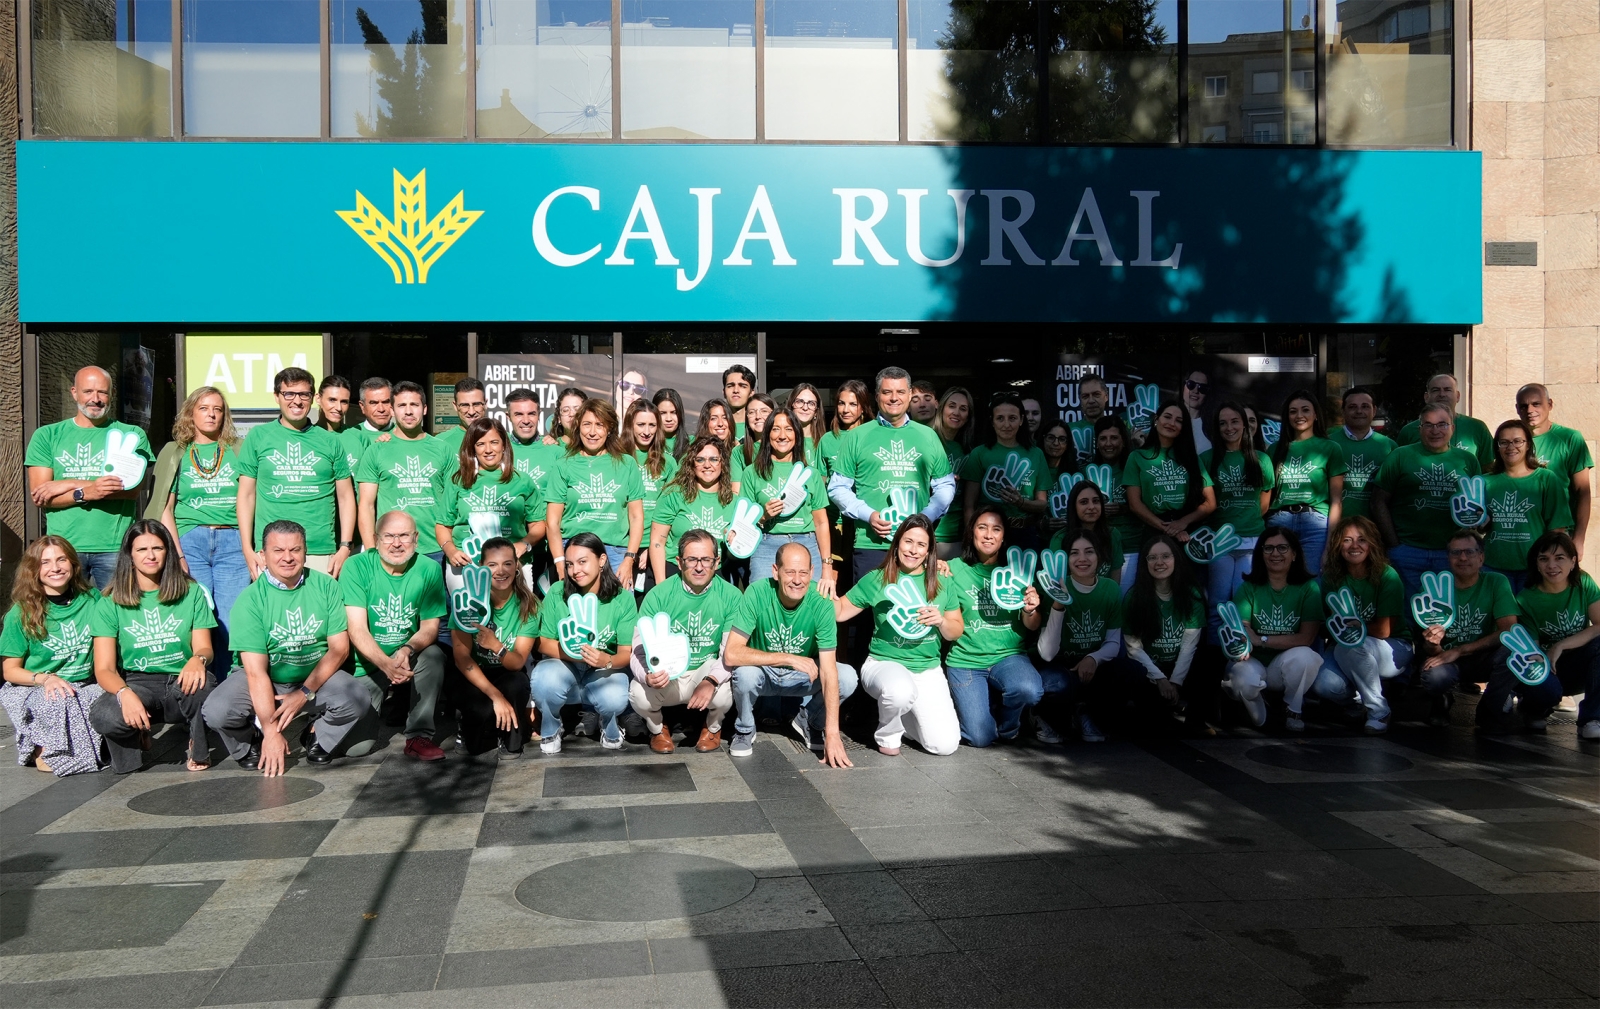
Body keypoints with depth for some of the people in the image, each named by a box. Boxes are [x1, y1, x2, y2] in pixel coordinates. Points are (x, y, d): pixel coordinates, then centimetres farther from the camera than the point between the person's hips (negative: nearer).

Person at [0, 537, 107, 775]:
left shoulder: (91, 600, 5)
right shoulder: (22, 613, -2)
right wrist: (45, 679, -19)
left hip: (85, 687, 2)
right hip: (32, 690, -2)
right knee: (58, 703, -37)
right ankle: (44, 749, -9)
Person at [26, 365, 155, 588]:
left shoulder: (131, 435, 7)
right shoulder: (47, 436, 10)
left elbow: (132, 488, -7)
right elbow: (38, 498, 1)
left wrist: (67, 485, -9)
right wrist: (86, 493, -16)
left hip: (115, 547, -1)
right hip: (63, 547, 1)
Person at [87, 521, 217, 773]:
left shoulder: (191, 592, 6)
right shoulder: (111, 603, 2)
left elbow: (204, 648, 2)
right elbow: (104, 669, -5)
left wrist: (198, 659, -26)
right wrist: (124, 694, -28)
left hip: (181, 685, 1)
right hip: (137, 684, 0)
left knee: (202, 683, -37)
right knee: (103, 716, -35)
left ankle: (199, 751, -6)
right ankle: (138, 736, 3)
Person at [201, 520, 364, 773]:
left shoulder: (326, 586, -7)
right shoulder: (251, 599, -14)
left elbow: (340, 648, -7)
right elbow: (256, 671, -18)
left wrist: (305, 693, -18)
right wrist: (270, 732, -23)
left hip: (317, 676, 1)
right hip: (263, 680, -1)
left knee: (356, 699, -27)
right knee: (216, 712, -27)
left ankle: (319, 738, 7)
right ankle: (250, 745, 9)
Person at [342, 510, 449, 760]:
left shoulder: (429, 569, -7)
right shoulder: (356, 567, -13)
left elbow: (430, 627, -7)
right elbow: (357, 630, -18)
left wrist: (407, 650, -29)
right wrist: (386, 664, -35)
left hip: (410, 657, 2)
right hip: (367, 664, -1)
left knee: (434, 655, -31)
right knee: (355, 746, -12)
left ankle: (419, 736, -17)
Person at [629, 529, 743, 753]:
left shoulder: (731, 596, -11)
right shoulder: (658, 595, -13)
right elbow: (639, 651, -15)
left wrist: (711, 681, -35)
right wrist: (648, 676, -39)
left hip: (708, 670, 0)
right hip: (666, 676, 0)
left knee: (723, 693, -33)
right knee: (639, 694, -31)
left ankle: (713, 728, 8)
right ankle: (658, 728, 9)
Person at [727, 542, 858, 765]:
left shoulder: (821, 604, -22)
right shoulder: (757, 593, -25)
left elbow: (828, 670, -24)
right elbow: (731, 654, -31)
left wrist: (832, 733, -30)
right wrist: (788, 658, -36)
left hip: (802, 677, 2)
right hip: (762, 673, -1)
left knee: (848, 678, -25)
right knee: (745, 672, -35)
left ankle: (811, 721, 8)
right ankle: (744, 730, -2)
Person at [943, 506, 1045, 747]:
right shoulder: (955, 569, -1)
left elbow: (1033, 627, 7)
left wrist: (1030, 610, -16)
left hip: (1009, 656, 2)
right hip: (966, 661, -1)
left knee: (1029, 690, -32)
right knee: (980, 738, -13)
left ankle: (1008, 724, 5)